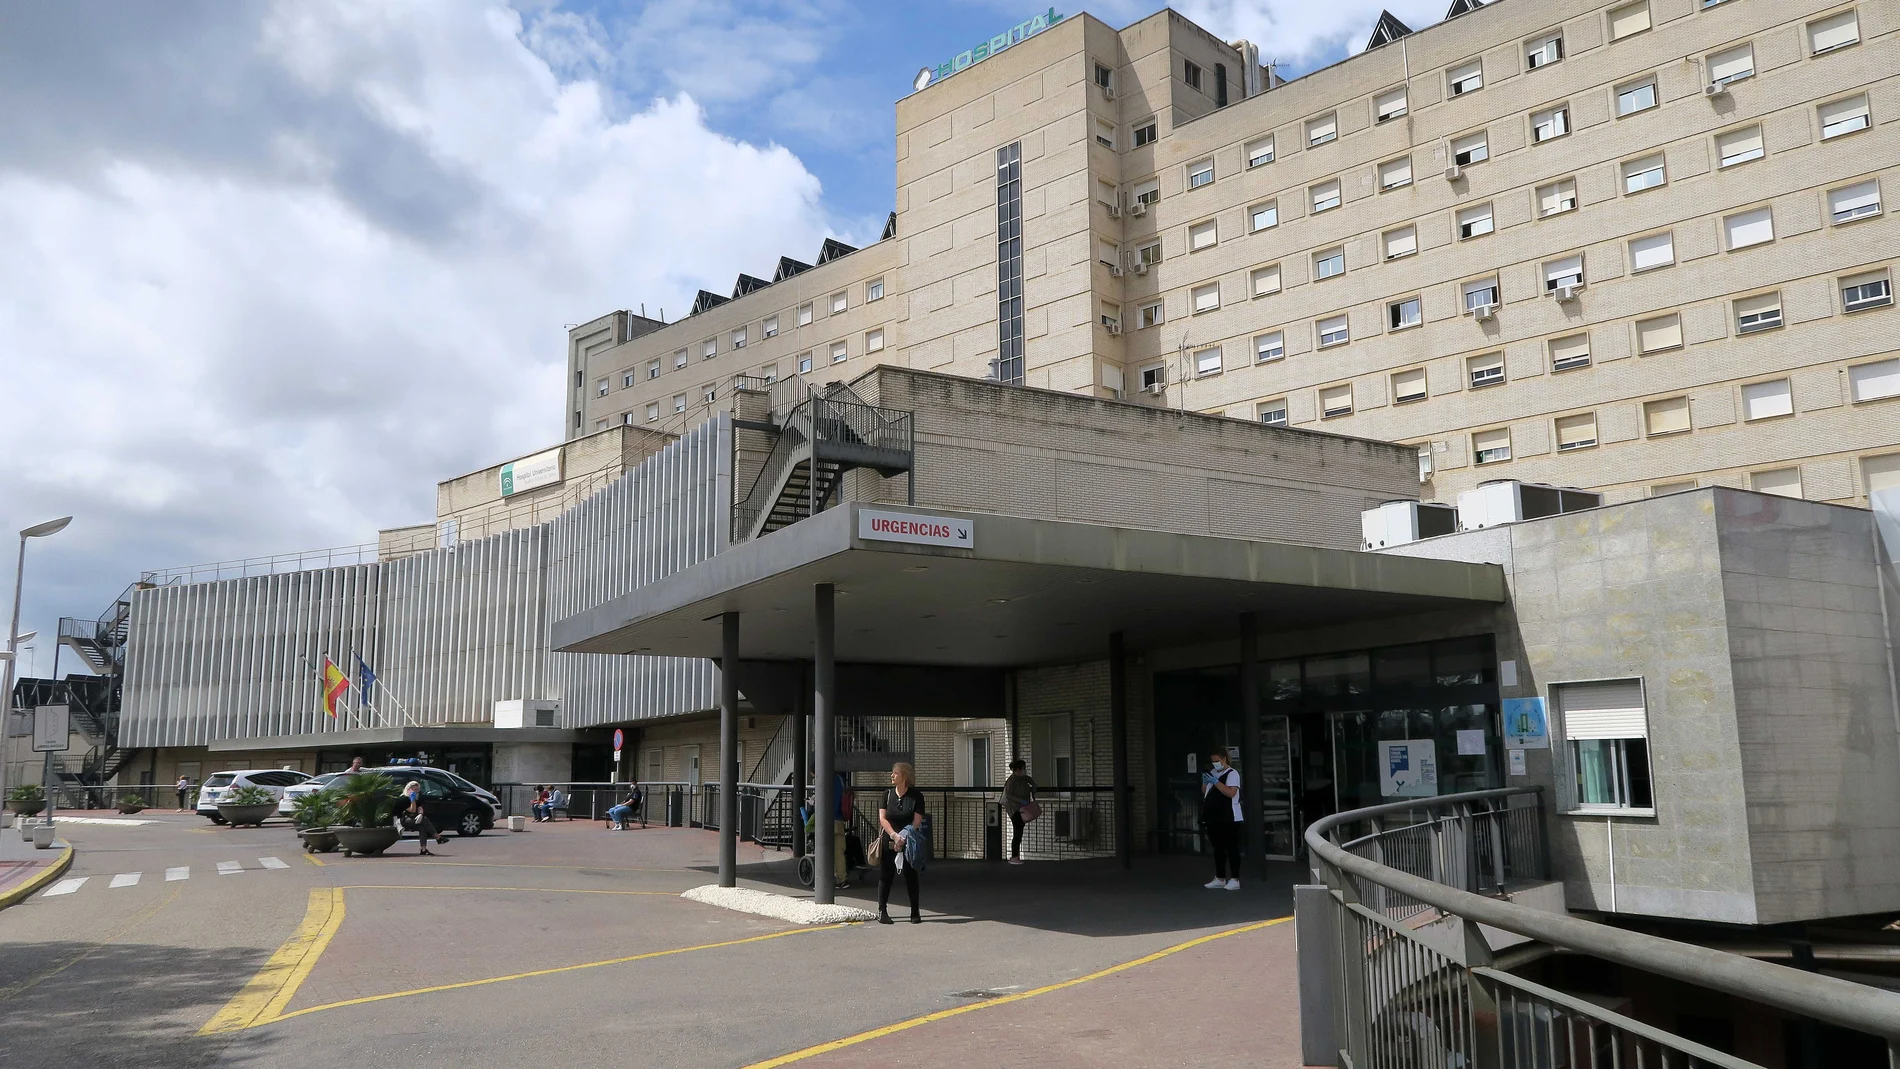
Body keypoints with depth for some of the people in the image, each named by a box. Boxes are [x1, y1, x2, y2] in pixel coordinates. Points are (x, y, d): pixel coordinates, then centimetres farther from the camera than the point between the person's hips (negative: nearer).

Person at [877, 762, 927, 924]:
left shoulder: (916, 796, -2)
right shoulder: (887, 794, 4)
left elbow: (916, 822, -6)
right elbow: (882, 819, -2)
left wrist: (903, 838, -16)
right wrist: (895, 835, -16)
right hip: (888, 843, 2)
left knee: (910, 876, 2)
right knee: (885, 876, 2)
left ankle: (915, 913, 12)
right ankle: (882, 911, 9)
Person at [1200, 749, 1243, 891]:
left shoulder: (1232, 774, -8)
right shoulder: (1212, 773, 15)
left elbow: (1231, 792, -22)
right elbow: (1205, 792, 18)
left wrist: (1215, 782, -23)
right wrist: (1205, 782, -1)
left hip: (1229, 819, -8)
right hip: (1213, 818, 8)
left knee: (1232, 849, -3)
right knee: (1218, 849, 12)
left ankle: (1234, 880, -1)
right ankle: (1220, 879, 19)